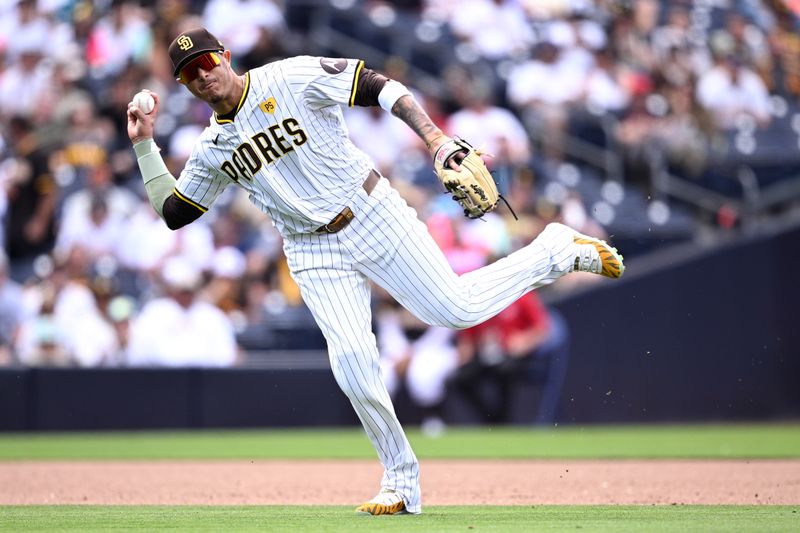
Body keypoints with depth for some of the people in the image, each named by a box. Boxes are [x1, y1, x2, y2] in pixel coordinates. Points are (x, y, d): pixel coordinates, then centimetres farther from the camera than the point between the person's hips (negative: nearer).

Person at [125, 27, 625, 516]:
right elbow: (172, 211, 13)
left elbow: (378, 86, -14)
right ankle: (402, 482, 0)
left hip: (373, 216, -4)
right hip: (314, 253, 4)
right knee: (351, 358, -13)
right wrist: (145, 143, 5)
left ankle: (559, 251, 14)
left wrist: (432, 135, -27)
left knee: (456, 308, -10)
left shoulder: (291, 78, -11)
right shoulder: (213, 148, 6)